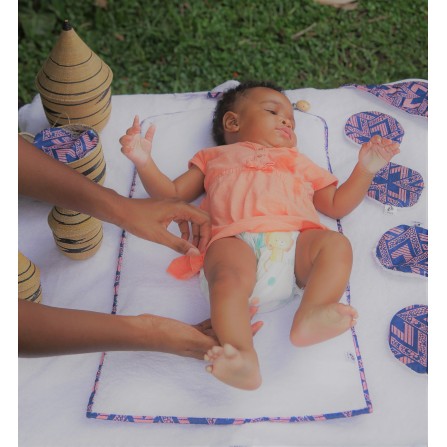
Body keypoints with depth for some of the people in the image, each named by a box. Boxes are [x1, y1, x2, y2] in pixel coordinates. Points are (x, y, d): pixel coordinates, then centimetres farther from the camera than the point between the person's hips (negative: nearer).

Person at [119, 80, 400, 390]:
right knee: (230, 277, -36)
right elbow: (171, 194, 31)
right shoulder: (215, 157, 38)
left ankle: (310, 316, -46)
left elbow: (337, 204, 38)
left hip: (297, 240, 3)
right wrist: (144, 161, 17)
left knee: (336, 244, -28)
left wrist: (366, 168, 29)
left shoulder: (298, 161, 44)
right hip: (236, 240, -2)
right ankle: (244, 359, -53)